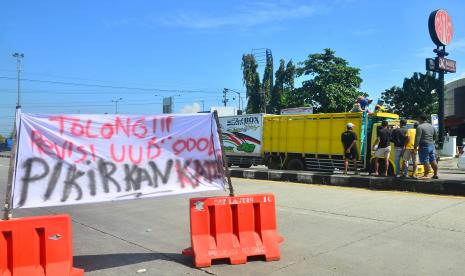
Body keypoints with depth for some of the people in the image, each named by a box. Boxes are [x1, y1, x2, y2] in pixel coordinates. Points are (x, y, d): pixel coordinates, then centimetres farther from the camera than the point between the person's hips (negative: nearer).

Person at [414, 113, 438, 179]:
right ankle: (435, 174, 19)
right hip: (432, 145, 8)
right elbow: (436, 136, 20)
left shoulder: (420, 127, -12)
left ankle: (426, 175, -5)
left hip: (424, 146, -8)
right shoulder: (431, 126, 14)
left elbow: (417, 137, -17)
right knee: (433, 161, 13)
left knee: (426, 161, -6)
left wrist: (415, 146, -12)